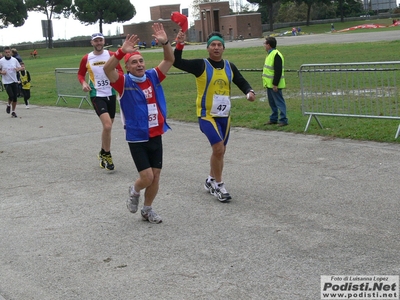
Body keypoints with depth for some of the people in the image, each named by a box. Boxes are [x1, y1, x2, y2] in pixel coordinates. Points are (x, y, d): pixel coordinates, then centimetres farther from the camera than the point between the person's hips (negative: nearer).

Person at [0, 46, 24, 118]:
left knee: (15, 98, 3)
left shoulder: (14, 60, 3)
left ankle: (13, 111, 19)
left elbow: (20, 67, 9)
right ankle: (8, 105, 17)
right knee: (11, 96, -16)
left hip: (14, 81, 3)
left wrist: (18, 69, -13)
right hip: (7, 82, -3)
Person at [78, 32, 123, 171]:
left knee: (108, 126, 14)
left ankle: (103, 154, 35)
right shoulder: (86, 59, -2)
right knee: (107, 125, -19)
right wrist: (83, 83, -9)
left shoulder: (111, 55, -1)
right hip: (97, 95, -3)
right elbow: (80, 74, 11)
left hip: (111, 94, 3)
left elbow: (120, 71, 7)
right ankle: (107, 155, -1)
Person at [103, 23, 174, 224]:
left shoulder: (153, 77, 2)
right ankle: (134, 192, 27)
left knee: (156, 175, 9)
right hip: (136, 138, -4)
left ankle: (147, 209, 28)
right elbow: (107, 69, -26)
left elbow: (169, 60, 0)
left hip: (156, 136, 4)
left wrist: (165, 42, -17)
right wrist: (122, 51, -38)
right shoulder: (124, 82, -9)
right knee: (147, 177, -8)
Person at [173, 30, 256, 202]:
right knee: (218, 149, -17)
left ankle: (211, 181, 34)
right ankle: (218, 185, 0)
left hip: (224, 115, 5)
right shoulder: (201, 65, -9)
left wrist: (249, 92, -10)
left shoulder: (229, 66, 4)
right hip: (206, 115, -5)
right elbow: (177, 62, -18)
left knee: (219, 151, 15)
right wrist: (179, 44, -32)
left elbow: (241, 82, 11)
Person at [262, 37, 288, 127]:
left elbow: (278, 71, -23)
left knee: (279, 102, -6)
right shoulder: (270, 54, 14)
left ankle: (283, 120, -2)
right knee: (272, 102, 16)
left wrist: (275, 84, -24)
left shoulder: (276, 55, -18)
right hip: (269, 84, 10)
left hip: (274, 85, -10)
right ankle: (273, 119, 25)